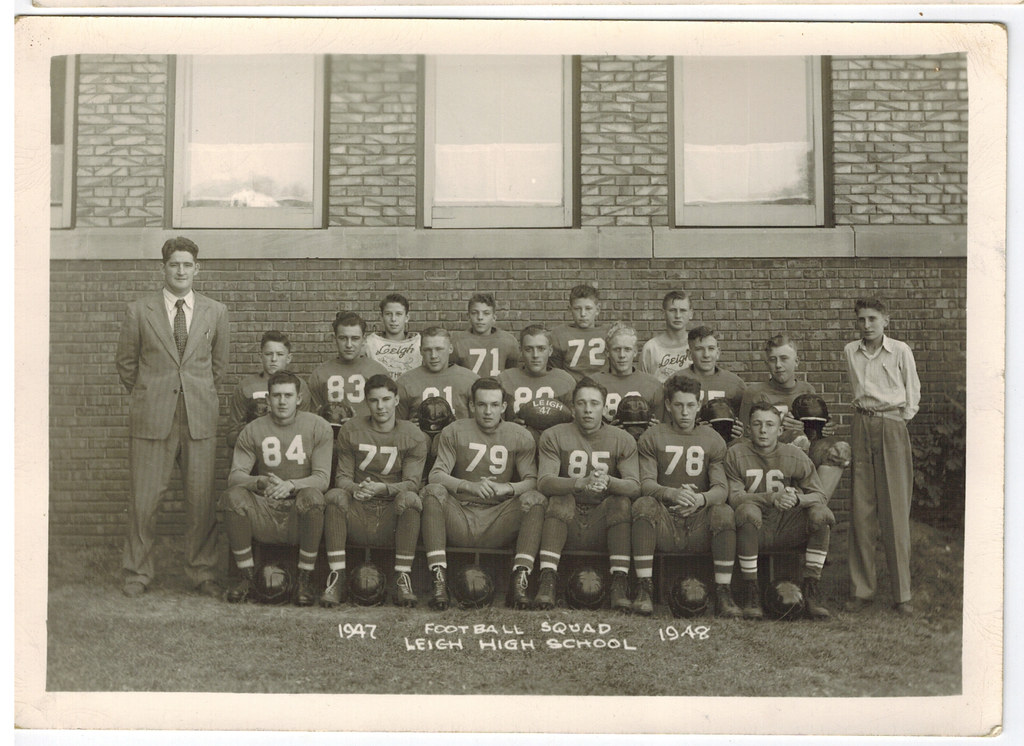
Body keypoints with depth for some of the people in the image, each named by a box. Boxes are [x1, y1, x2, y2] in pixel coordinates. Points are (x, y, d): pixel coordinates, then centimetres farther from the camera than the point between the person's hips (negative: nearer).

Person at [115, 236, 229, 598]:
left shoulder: (215, 312, 9)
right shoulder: (139, 311, 4)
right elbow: (125, 362, 12)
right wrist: (146, 396, 13)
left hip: (199, 418, 1)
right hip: (151, 418, -1)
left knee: (201, 500, 1)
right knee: (143, 500, 1)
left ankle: (203, 573, 15)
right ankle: (137, 573, 15)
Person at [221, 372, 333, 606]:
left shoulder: (318, 427, 2)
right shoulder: (252, 431, 6)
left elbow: (322, 478, -6)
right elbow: (235, 476, -3)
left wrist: (291, 485, -27)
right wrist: (260, 482, -26)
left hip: (300, 514, -2)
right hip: (265, 512, 2)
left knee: (312, 496, -34)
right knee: (233, 496, -26)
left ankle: (305, 580, -20)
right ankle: (247, 576, -10)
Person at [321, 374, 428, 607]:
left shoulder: (414, 437, 5)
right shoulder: (350, 431, 10)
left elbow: (412, 483, -5)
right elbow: (342, 476, 6)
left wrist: (384, 488, -26)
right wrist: (355, 489, -19)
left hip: (393, 515, -1)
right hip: (358, 513, 1)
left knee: (409, 499, -33)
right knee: (334, 496, -28)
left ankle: (402, 580, -26)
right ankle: (337, 579, -26)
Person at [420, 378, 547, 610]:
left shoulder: (520, 436, 10)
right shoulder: (454, 432, 9)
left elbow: (532, 481, -1)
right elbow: (436, 475, -4)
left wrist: (508, 488, -24)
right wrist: (470, 486, -23)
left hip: (499, 519, 0)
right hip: (460, 517, 0)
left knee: (535, 499, -25)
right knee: (433, 492, -27)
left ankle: (520, 579, -33)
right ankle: (439, 580, -34)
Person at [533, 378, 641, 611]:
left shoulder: (622, 440, 6)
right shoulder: (553, 436, 3)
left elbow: (635, 486, -8)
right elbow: (544, 482, -13)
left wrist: (608, 482, -32)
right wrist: (581, 483, -33)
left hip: (602, 525, 1)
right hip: (566, 521, -1)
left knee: (621, 501, -27)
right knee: (560, 497, -30)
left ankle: (619, 584, -29)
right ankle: (547, 582, -37)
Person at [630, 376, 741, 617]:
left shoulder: (713, 440, 11)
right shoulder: (652, 438, 9)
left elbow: (721, 488, -1)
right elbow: (646, 483, -5)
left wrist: (702, 499, -26)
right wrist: (673, 493, -27)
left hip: (700, 522, 1)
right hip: (664, 521, 0)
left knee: (725, 513, -30)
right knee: (643, 505, -31)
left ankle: (723, 595, -23)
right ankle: (644, 591, -28)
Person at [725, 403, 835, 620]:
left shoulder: (795, 456, 3)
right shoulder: (736, 454, -2)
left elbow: (819, 495, -1)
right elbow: (734, 497, -13)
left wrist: (797, 499, -25)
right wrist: (772, 498, -28)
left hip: (786, 528, 3)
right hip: (755, 530, -3)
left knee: (821, 513, -22)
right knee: (748, 510, -35)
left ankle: (811, 593, -15)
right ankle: (751, 594, -25)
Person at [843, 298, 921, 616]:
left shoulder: (900, 351, 1)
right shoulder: (850, 351, 10)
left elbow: (913, 393, 11)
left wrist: (900, 418, 5)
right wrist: (864, 413, 14)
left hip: (892, 426, -3)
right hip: (862, 426, 3)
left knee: (896, 511, -4)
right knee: (860, 510, 0)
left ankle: (902, 594, 1)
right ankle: (862, 590, 5)